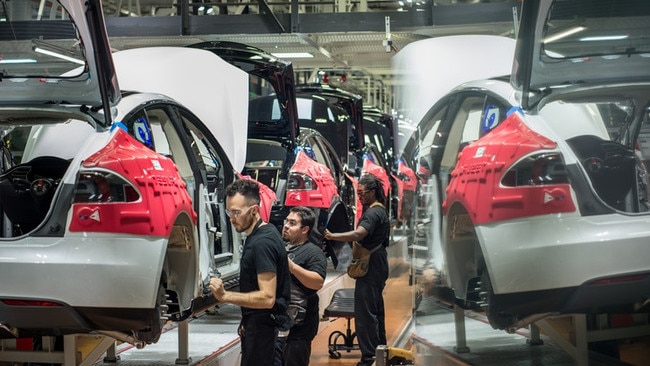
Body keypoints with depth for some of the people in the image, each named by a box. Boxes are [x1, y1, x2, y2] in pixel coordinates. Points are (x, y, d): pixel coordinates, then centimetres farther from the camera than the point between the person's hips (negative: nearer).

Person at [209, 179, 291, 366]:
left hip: (263, 328, -10)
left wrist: (225, 296, -27)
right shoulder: (257, 236, 10)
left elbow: (267, 297, -26)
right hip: (257, 324, 10)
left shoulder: (262, 242, -22)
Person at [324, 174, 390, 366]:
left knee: (365, 313, -10)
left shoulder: (373, 212, -17)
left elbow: (358, 235, -33)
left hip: (370, 268, -11)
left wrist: (332, 236, -35)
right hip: (376, 267, 11)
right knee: (376, 310, 20)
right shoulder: (379, 210, 17)